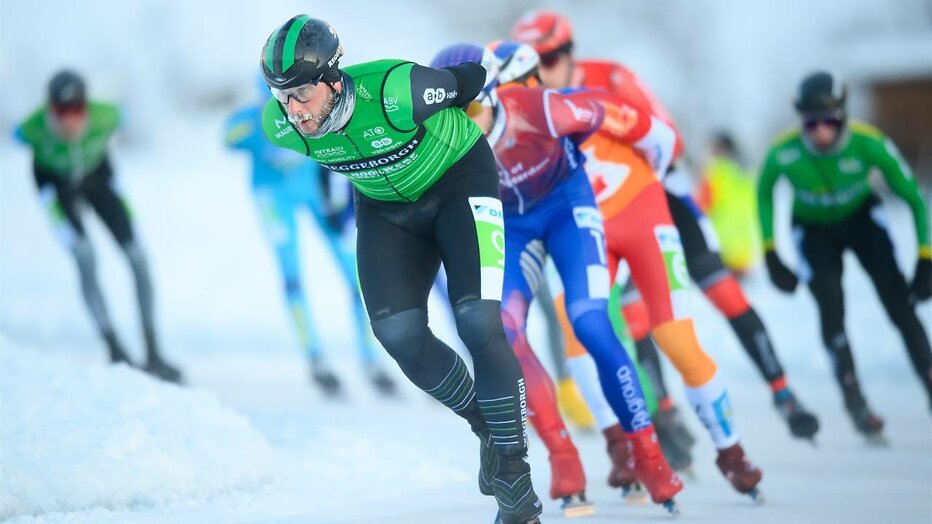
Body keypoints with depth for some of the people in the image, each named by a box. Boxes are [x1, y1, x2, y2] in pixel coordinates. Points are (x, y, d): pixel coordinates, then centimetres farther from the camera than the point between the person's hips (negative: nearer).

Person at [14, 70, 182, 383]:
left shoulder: (105, 116, -36)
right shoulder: (34, 130, -37)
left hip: (97, 174, 2)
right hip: (54, 180, -2)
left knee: (137, 257, -6)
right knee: (85, 260, -20)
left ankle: (153, 354, 4)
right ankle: (116, 353, -12)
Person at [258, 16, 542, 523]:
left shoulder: (398, 91, -38)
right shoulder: (280, 127, -23)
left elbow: (465, 81, -16)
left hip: (459, 181, -4)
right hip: (385, 205, 4)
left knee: (478, 324, -18)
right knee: (399, 334, -13)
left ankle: (513, 466, -4)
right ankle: (487, 427, 13)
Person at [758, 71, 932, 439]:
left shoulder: (868, 143, -31)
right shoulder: (784, 153, -29)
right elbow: (764, 192, -5)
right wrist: (771, 254, -4)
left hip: (861, 219, 0)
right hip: (814, 230, 0)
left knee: (900, 306, -11)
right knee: (831, 309, -17)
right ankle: (855, 401, -5)